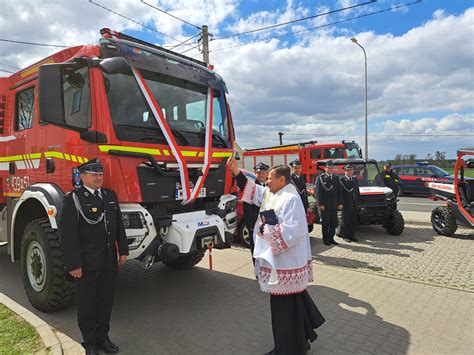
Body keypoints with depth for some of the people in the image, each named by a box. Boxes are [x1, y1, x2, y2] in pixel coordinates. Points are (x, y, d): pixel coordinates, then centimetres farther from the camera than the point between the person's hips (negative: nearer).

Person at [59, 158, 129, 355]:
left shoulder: (110, 196, 8)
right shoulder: (73, 199, -10)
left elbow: (119, 226, 12)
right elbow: (68, 234, -14)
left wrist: (123, 250, 8)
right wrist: (73, 264, -16)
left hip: (109, 262, 5)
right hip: (86, 263, -5)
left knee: (106, 301, 15)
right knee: (87, 304, 10)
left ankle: (102, 337, 32)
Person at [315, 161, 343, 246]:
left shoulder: (336, 178, 13)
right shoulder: (320, 178, -2)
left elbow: (339, 191, 12)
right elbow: (318, 192, -7)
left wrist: (340, 203, 4)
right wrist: (320, 204, -13)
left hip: (334, 205, 5)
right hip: (325, 205, -4)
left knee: (333, 223, 8)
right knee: (325, 223, 3)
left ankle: (331, 238, 19)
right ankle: (325, 239, 13)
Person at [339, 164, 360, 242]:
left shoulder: (355, 180, 14)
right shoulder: (341, 180, -8)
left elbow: (357, 191, 16)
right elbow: (340, 192, -15)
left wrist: (358, 201, 10)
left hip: (354, 204, 6)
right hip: (346, 204, -6)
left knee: (353, 221, 10)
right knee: (346, 221, 4)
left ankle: (351, 236, 20)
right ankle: (346, 236, 13)